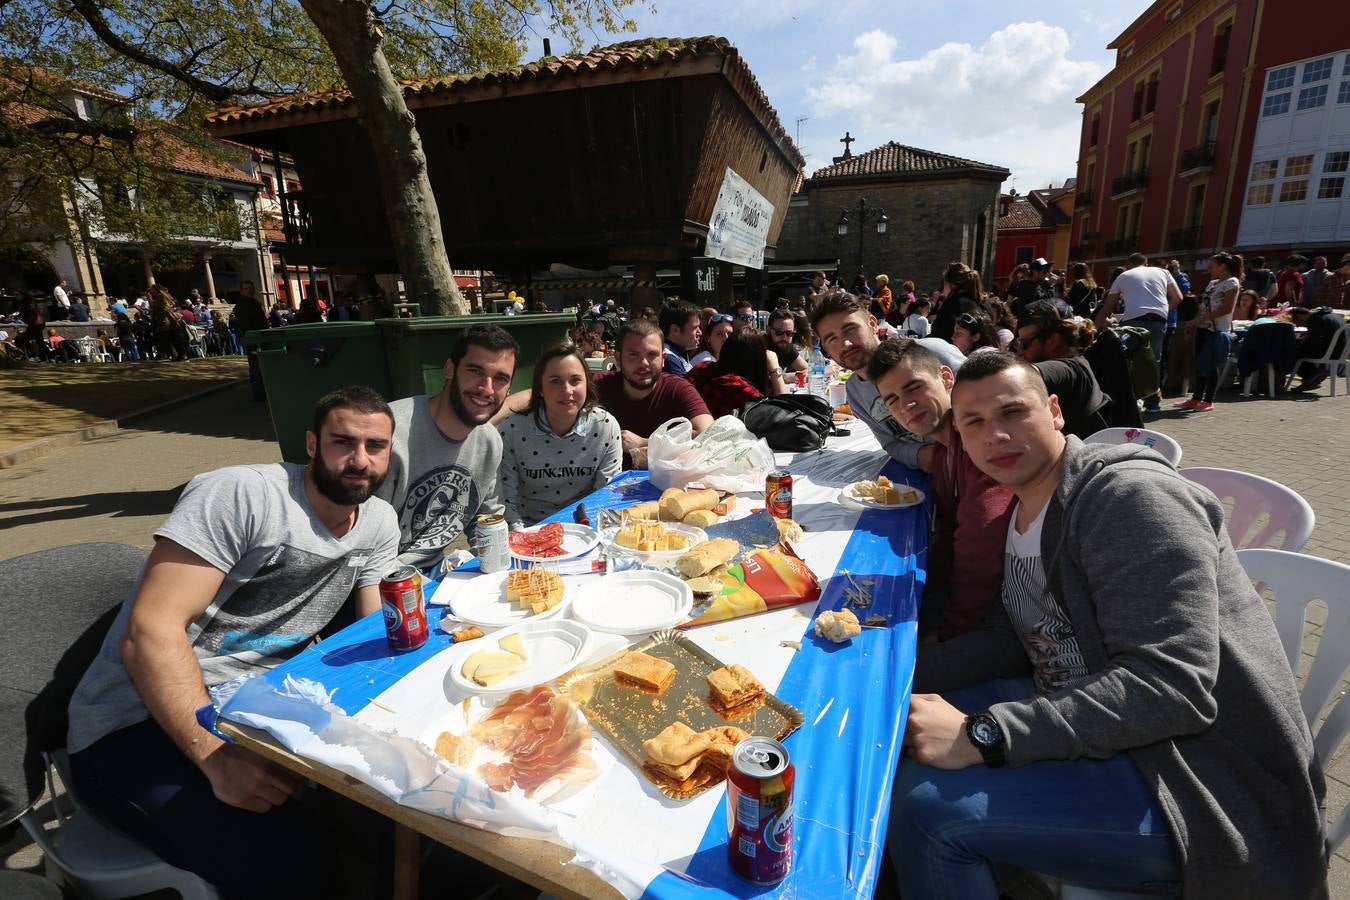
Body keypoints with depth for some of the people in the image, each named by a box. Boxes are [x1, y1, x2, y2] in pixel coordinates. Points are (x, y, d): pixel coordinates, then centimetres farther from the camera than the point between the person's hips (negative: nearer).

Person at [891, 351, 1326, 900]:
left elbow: (1171, 688, -28)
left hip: (1204, 793, -9)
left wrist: (983, 735, -34)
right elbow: (1015, 638, 9)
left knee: (924, 805, -25)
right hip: (1089, 727, 9)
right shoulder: (1024, 508, 7)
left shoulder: (1130, 495, -20)